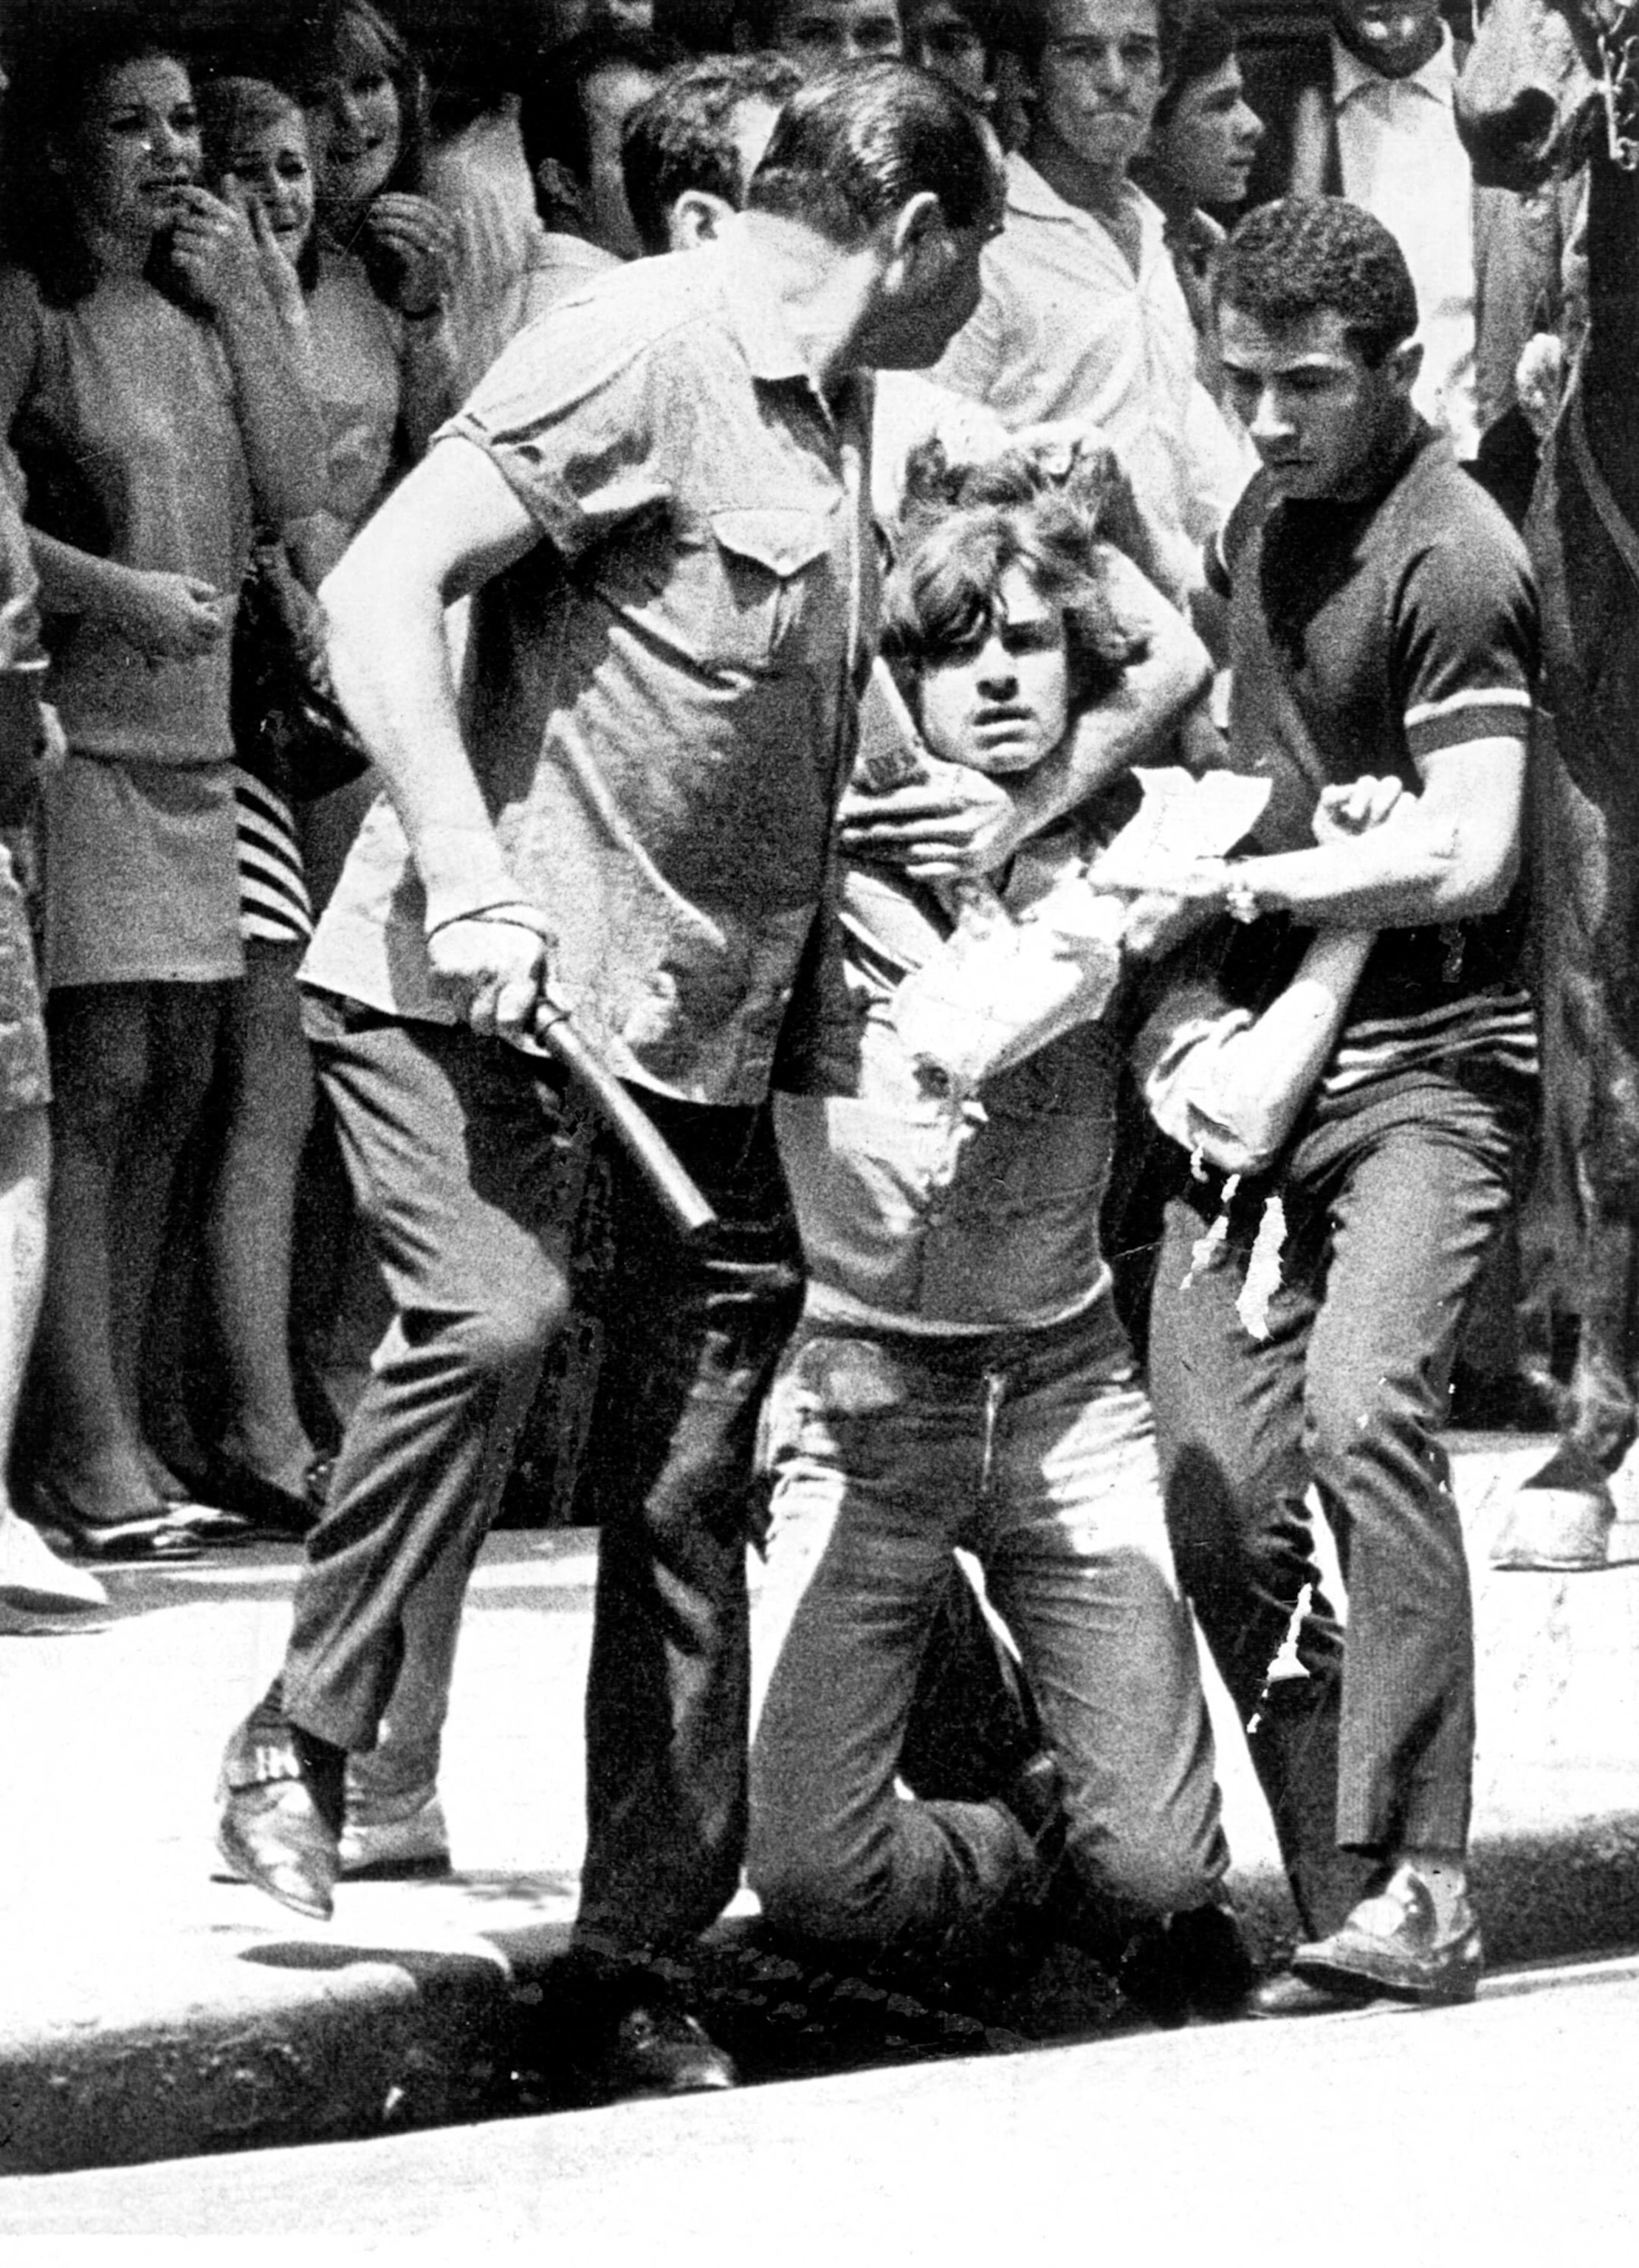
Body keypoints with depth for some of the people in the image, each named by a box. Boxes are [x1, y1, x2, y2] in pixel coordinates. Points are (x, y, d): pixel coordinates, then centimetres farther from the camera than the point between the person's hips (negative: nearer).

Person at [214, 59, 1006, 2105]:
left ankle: (633, 1960, 12)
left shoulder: (831, 416, 18)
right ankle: (301, 1742, -12)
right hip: (472, 991, -8)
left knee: (693, 1491, 5)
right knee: (491, 1315, -30)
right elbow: (381, 587, -17)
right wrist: (463, 868, -25)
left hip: (695, 1023, 8)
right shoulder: (642, 349, -10)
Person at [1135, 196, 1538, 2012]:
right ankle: (1341, 1902, 4)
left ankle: (1417, 1883, -26)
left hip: (1424, 1059, -8)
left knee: (1362, 1405, -26)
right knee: (1216, 1486, -2)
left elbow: (1465, 856, -20)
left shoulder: (1450, 561, -12)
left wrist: (1241, 882, -9)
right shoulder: (1264, 515, 15)